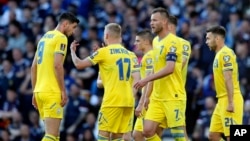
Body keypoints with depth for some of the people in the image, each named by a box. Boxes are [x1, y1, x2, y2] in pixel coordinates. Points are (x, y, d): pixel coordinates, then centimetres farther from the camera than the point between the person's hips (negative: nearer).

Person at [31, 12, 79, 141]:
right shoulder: (61, 38, -7)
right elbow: (57, 65, -17)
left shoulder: (44, 37, 18)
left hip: (39, 91, 9)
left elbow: (33, 67, 19)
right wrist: (63, 91, -13)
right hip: (52, 92, -9)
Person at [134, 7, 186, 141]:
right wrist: (149, 93, 21)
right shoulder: (155, 41, 13)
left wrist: (147, 79, -27)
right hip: (157, 97, 8)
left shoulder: (172, 41, -13)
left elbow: (169, 69, -25)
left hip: (173, 97, -8)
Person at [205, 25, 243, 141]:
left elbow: (229, 79, -20)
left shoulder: (225, 53, -12)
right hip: (222, 101, 10)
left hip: (229, 101, -10)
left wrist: (230, 102, -25)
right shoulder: (219, 54, 18)